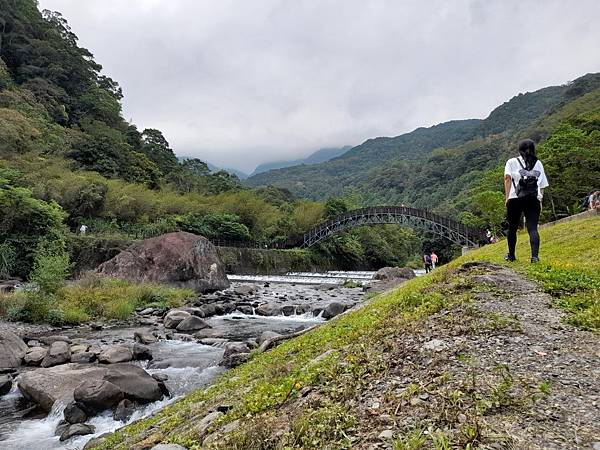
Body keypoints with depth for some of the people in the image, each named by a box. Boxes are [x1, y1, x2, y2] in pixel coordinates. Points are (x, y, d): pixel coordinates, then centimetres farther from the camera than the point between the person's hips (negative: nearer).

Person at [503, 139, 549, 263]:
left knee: (512, 227, 10)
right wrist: (540, 201, 14)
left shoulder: (512, 162, 11)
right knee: (533, 228, -2)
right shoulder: (538, 163, 18)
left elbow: (507, 178, -5)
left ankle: (511, 255, 19)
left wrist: (507, 197, -6)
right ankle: (535, 256, -17)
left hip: (515, 198, -1)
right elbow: (542, 185, 12)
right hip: (534, 199, 2)